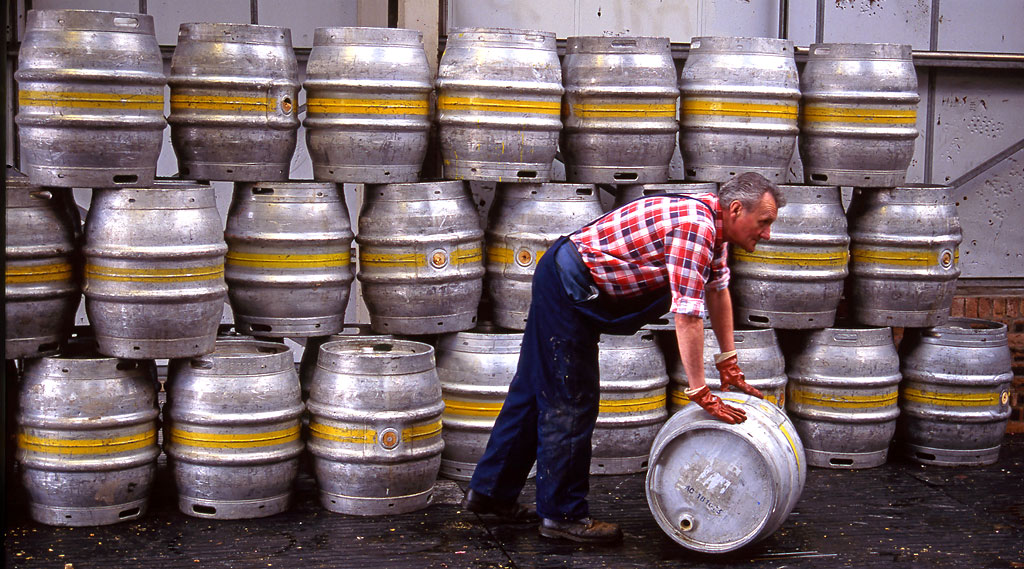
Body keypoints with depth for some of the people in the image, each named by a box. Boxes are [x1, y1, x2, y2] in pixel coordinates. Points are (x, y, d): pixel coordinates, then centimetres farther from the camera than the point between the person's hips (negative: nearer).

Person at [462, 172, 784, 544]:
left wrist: (729, 366, 18)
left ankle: (490, 491, 28)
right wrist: (701, 394, -24)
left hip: (562, 282, 11)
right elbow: (687, 317, -27)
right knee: (571, 403, -4)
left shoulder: (712, 225, 6)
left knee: (536, 391, 17)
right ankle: (562, 515, 7)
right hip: (569, 285, -11)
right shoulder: (695, 225, -25)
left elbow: (718, 290, 18)